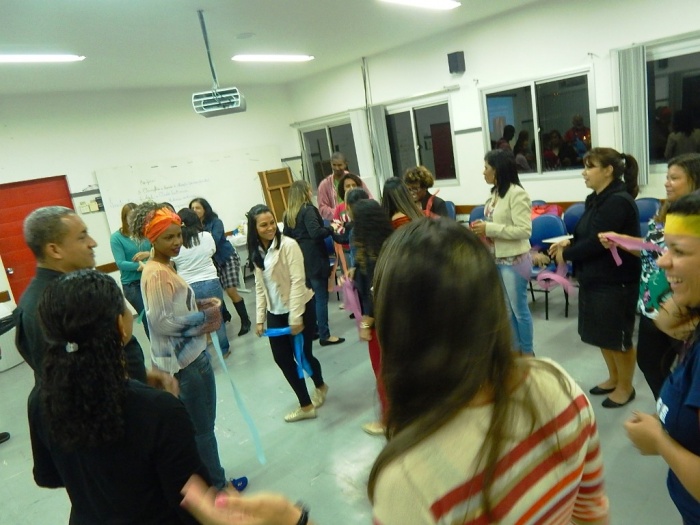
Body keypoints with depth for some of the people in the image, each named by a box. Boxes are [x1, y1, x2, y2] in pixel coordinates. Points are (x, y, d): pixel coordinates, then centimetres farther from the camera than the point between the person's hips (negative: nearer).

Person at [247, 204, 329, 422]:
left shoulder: (288, 245, -15)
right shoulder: (257, 252, 5)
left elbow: (298, 281, -19)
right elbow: (260, 288, 9)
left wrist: (296, 316, -21)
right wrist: (260, 318, 5)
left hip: (300, 308, -6)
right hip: (275, 312, 7)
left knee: (302, 354, 2)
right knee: (281, 357, 7)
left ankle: (320, 386, 35)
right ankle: (306, 405, 24)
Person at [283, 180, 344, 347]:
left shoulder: (288, 214, 11)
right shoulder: (308, 209, -12)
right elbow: (315, 233, -23)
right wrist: (331, 229, -10)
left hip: (299, 260, 8)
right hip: (314, 259, -8)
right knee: (321, 298, -2)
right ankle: (325, 335, 2)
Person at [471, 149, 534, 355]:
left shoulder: (517, 193, -17)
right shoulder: (495, 192, 7)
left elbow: (524, 230, -22)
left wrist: (489, 228, -22)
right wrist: (483, 228, -2)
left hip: (514, 260, -8)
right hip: (496, 259, 8)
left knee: (519, 309, 7)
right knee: (506, 309, 18)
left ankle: (527, 353, 24)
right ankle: (515, 350, 33)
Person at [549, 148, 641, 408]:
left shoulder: (618, 201, -21)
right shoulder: (597, 199, 8)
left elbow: (597, 243, -24)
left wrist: (566, 255, -11)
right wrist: (569, 242, -4)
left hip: (615, 282, -9)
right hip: (594, 279, 9)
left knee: (618, 337, 8)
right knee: (601, 334, 20)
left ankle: (626, 386, 29)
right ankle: (613, 378, 39)